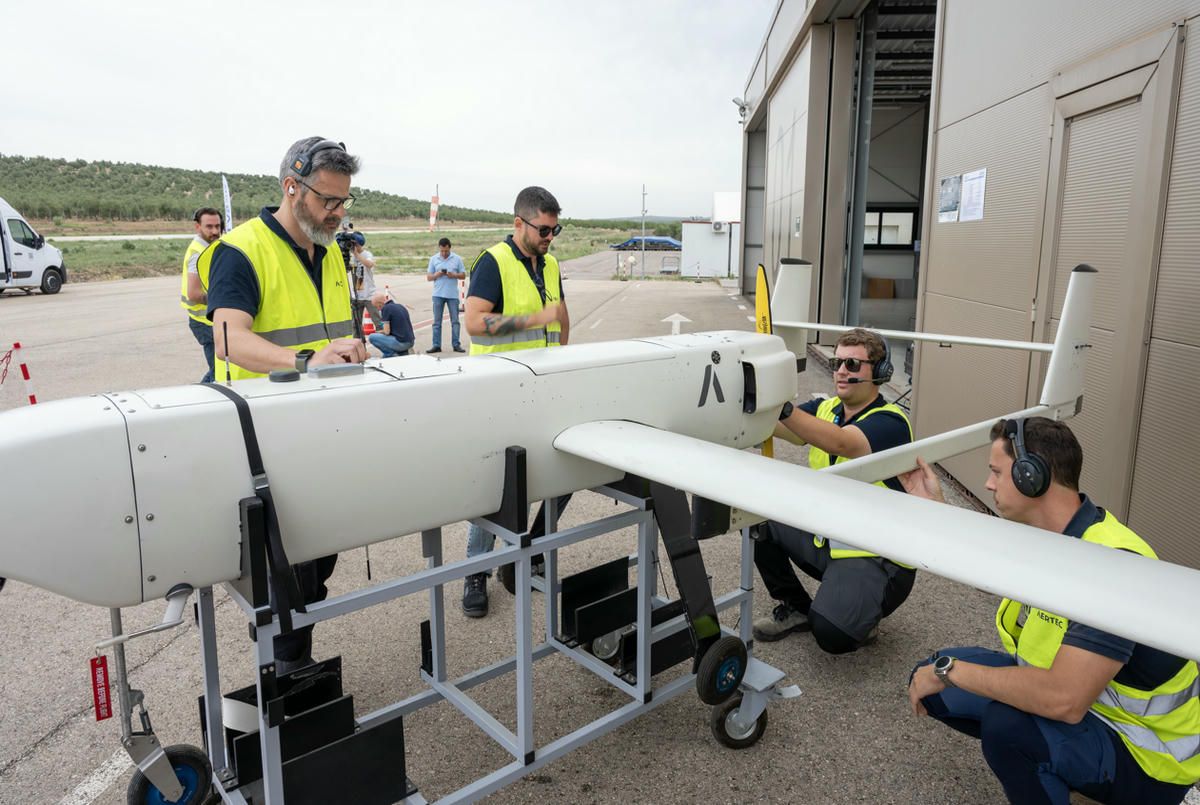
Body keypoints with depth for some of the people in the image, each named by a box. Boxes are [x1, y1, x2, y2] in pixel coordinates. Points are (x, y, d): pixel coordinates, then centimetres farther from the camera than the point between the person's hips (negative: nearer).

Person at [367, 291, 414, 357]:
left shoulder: (386, 308, -10)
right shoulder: (400, 306, 14)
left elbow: (387, 332, -13)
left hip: (401, 343, -8)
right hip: (410, 343, 8)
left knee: (372, 337, 2)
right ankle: (403, 353, 15)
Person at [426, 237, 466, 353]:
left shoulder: (457, 259, 3)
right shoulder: (433, 259, 6)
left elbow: (463, 275, 5)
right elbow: (429, 277, 6)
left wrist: (453, 275, -14)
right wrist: (437, 274, -14)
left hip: (453, 295, -1)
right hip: (438, 294, 1)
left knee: (455, 321, 3)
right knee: (437, 321, 3)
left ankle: (456, 344, 9)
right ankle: (436, 345, 7)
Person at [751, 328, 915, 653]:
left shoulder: (890, 422, -17)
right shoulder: (825, 409, 5)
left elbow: (840, 443, -37)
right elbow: (780, 428, -12)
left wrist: (782, 408, -50)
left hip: (877, 556, -7)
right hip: (826, 538, 7)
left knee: (831, 632, -26)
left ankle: (865, 613, 11)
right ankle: (795, 608, 14)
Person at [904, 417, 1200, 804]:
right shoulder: (1046, 534, -5)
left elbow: (1063, 701, -40)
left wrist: (950, 670, -30)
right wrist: (934, 507, 14)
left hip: (1143, 753, -8)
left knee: (1005, 723, -36)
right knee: (932, 679, 2)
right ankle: (1056, 765, 14)